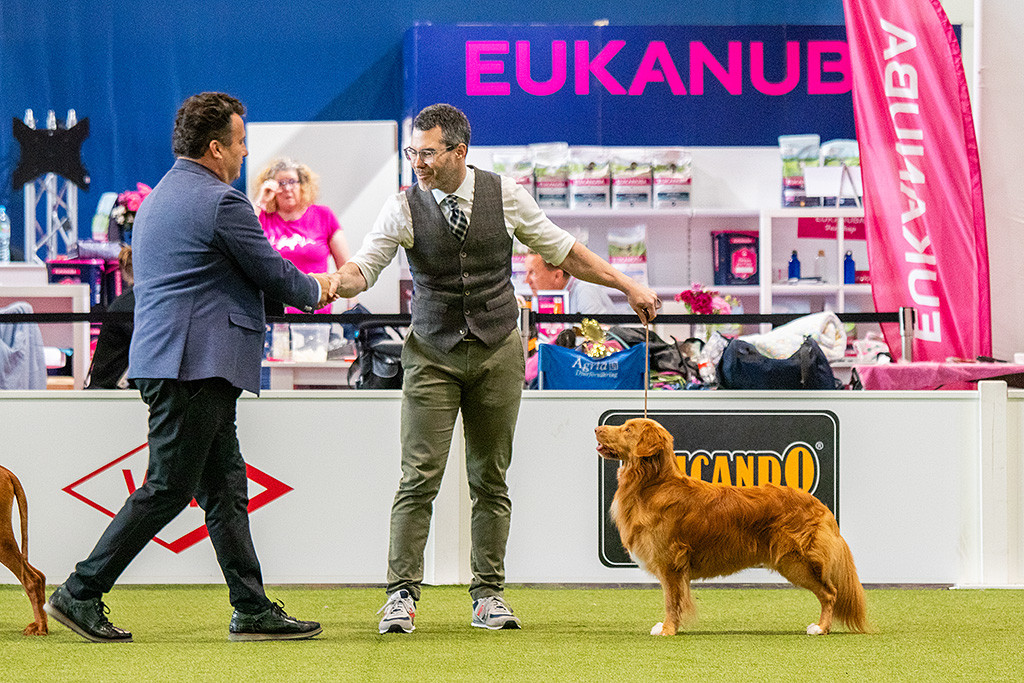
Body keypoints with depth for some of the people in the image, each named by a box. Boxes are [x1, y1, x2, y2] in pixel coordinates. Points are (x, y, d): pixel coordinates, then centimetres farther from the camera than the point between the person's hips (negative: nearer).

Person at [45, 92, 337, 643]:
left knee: (225, 488, 9)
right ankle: (80, 593, -4)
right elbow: (273, 273, -6)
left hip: (164, 361, 10)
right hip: (193, 367, -10)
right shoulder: (220, 203, -12)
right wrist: (317, 290, 16)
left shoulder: (159, 197, 19)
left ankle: (253, 610, 9)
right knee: (168, 488, -6)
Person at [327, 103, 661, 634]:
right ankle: (401, 596, -4)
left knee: (491, 481, 4)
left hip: (497, 352, 1)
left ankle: (488, 596, 11)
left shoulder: (505, 196, -2)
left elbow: (562, 251, 8)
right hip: (433, 355, -1)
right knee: (418, 479, -8)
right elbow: (364, 269, -12)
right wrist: (336, 281, -35)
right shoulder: (404, 208, -5)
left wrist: (627, 286, 9)